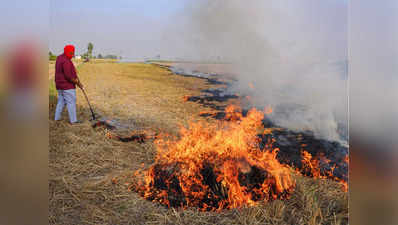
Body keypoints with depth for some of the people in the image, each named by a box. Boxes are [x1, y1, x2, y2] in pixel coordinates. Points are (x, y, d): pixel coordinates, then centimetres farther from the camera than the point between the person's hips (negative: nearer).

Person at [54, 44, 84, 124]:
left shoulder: (59, 58, 11)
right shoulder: (66, 61, -21)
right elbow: (68, 76, -25)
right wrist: (78, 83, -15)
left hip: (59, 85, 10)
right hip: (67, 86, -10)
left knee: (61, 101, 18)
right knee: (71, 102, -4)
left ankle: (57, 118, 23)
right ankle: (73, 120, -2)